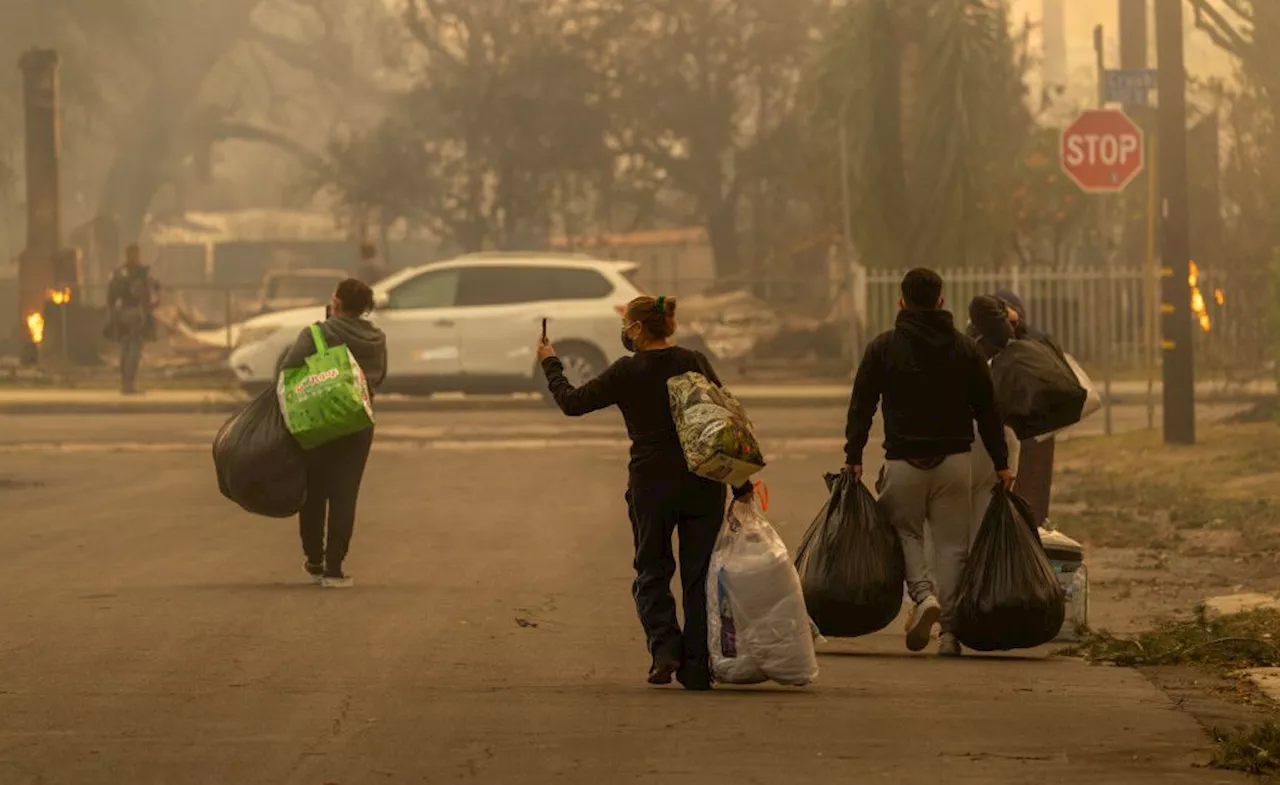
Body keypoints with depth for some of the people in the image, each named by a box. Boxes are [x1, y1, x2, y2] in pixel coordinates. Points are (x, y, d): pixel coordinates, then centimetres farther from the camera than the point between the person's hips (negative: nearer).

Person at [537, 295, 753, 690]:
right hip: (704, 484, 2)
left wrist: (550, 363, 17)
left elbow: (572, 402, 1)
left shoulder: (627, 373, -6)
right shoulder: (695, 363, 2)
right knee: (699, 575, 8)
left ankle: (665, 647, -9)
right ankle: (696, 666, 5)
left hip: (652, 483, -2)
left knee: (652, 573, 12)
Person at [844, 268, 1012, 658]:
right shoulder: (966, 349, 5)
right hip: (955, 460, 1)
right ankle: (949, 631, 1)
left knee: (905, 533, 13)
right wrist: (1001, 463, 11)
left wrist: (853, 457, 3)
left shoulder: (883, 348, 0)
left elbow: (862, 406, -2)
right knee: (952, 544, 5)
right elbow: (987, 410, 6)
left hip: (904, 461, -1)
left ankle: (923, 594, -14)